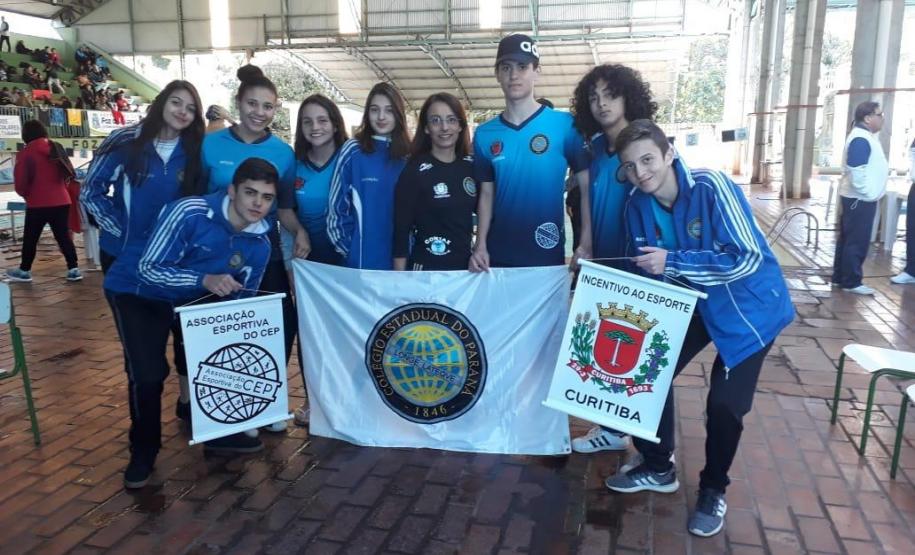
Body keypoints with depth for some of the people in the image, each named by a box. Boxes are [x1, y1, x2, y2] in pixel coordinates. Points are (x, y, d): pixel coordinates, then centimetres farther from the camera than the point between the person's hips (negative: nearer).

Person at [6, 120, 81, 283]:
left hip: (38, 204, -4)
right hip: (61, 201, 4)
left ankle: (24, 270, 20)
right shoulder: (56, 149, 7)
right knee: (64, 236, 7)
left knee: (30, 238, 10)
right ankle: (73, 269, 2)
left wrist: (26, 195, 12)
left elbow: (20, 181, -7)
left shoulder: (26, 153, -9)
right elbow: (67, 174, 16)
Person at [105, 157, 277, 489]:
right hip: (137, 291, -5)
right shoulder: (190, 213, -32)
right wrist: (205, 280, -42)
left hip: (192, 298, 5)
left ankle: (219, 434, 24)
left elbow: (241, 301, -1)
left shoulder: (260, 245, -13)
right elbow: (149, 269, -29)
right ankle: (143, 452, 9)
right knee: (148, 374, -16)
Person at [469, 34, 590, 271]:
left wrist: (586, 245, -14)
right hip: (498, 256, 3)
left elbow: (587, 187, -5)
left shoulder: (565, 125, -6)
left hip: (548, 255, -2)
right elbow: (486, 194, 9)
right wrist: (480, 245, -3)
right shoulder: (484, 134, 4)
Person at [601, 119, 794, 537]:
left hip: (749, 305, -6)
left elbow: (749, 259, -31)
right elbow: (647, 272, 2)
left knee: (724, 403, -8)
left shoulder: (712, 187, -28)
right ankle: (658, 469, 27)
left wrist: (671, 262, -34)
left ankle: (713, 491, 20)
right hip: (693, 303, 6)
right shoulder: (637, 206, -9)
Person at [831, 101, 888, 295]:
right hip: (860, 199, -11)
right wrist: (866, 192, -19)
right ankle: (851, 282, 1)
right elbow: (856, 170, -25)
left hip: (860, 198, 11)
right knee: (857, 242, -5)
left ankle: (839, 277, 21)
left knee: (847, 240, 14)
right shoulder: (861, 139, -19)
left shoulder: (866, 137, 15)